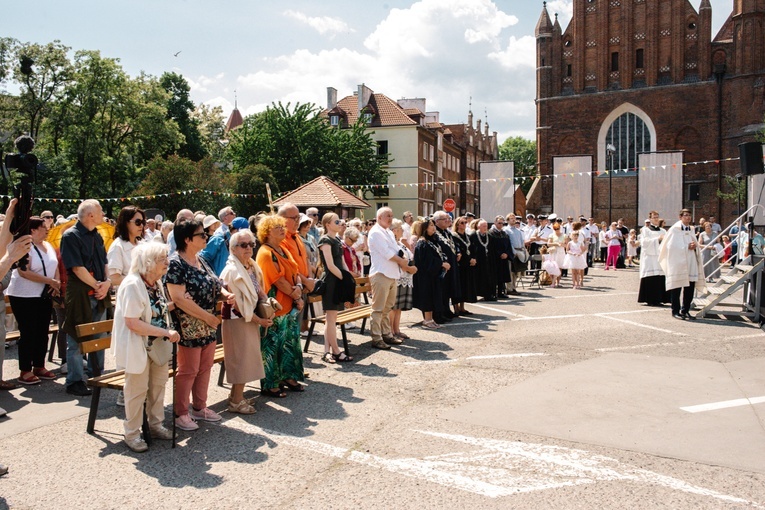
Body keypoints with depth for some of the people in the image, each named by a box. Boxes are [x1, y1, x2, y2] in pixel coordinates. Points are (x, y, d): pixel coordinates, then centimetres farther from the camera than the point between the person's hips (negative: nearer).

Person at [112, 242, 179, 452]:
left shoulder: (156, 282, 4)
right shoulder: (132, 285, -23)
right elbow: (133, 322, -28)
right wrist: (166, 332, -27)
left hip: (157, 344, 8)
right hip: (138, 346, -8)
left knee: (159, 385, 17)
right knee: (137, 390, 4)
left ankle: (156, 425, 33)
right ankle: (132, 434, 20)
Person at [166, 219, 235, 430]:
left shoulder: (200, 260, 11)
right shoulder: (175, 263, -15)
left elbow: (211, 285, 21)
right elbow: (179, 298, -22)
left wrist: (225, 294, -1)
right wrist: (207, 316, -20)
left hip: (208, 326, 8)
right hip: (190, 327, -8)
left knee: (205, 367, 15)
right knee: (188, 370, 1)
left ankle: (199, 407, 29)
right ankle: (180, 413, 16)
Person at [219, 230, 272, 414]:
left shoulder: (252, 266, 8)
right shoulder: (232, 271, -17)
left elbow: (258, 290, 17)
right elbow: (240, 303, -18)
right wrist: (259, 320, -13)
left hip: (251, 318, 8)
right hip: (236, 320, -8)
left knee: (246, 357, 14)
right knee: (241, 357, -2)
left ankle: (236, 395, 27)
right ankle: (236, 401, 11)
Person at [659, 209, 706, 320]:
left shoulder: (691, 230, 16)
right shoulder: (674, 229, -4)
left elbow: (696, 245, 20)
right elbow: (671, 246, -11)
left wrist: (695, 246, -3)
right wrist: (687, 247, -12)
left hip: (690, 262, 6)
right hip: (677, 262, -6)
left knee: (690, 287, 5)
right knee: (677, 287, -2)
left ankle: (685, 310, 16)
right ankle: (675, 311, 6)